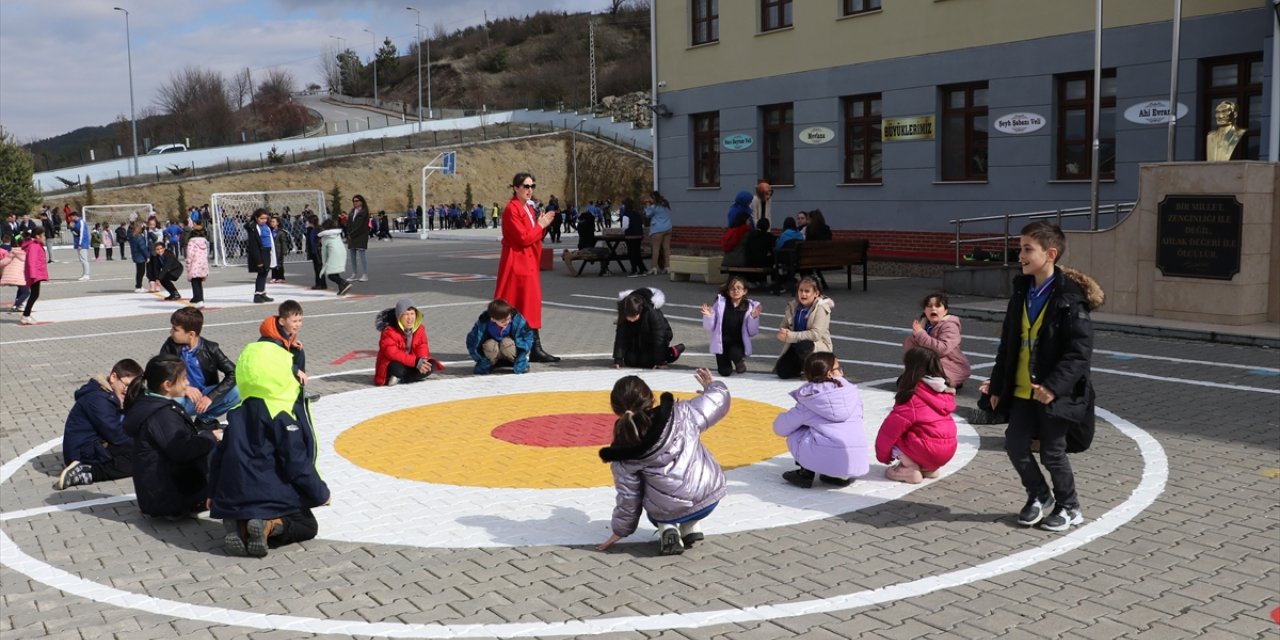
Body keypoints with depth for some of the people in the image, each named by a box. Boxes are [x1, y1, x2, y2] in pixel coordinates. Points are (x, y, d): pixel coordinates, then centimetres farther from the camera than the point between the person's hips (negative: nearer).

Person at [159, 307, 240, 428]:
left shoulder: (210, 349, -7)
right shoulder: (171, 345, -6)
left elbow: (233, 374, -13)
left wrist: (211, 397, -25)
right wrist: (183, 388, -25)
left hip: (205, 396, 2)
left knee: (236, 393, -25)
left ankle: (205, 419, -2)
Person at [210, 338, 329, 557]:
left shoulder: (239, 410, 7)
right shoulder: (284, 415, -15)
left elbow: (220, 454, 14)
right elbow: (298, 463, -15)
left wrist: (214, 493, 25)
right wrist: (320, 493, -1)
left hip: (234, 498, 6)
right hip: (274, 498, -6)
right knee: (307, 526, 17)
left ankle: (239, 525, -3)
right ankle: (270, 527, -14)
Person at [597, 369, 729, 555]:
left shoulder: (624, 457, -13)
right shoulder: (682, 414, -16)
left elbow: (628, 498, -3)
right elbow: (718, 401, -2)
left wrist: (621, 531, 15)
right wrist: (712, 386, 22)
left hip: (667, 512, -1)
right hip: (709, 497, 2)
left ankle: (667, 529, 7)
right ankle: (691, 527, 19)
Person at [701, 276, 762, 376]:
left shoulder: (749, 307, -7)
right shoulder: (720, 303, -8)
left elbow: (752, 332, -5)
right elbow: (709, 327, -4)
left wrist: (754, 318, -20)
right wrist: (708, 316, -24)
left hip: (738, 343, 0)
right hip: (722, 342, 0)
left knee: (735, 353, -32)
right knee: (725, 372, -8)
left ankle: (740, 361, 7)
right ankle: (726, 360, 30)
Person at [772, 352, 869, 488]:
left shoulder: (807, 404, 6)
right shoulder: (852, 391, 11)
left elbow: (780, 428, 10)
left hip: (827, 460, -3)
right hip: (859, 462, 3)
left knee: (794, 434, 20)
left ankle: (806, 474, 10)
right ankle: (843, 476, 16)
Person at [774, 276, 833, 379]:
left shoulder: (821, 308, -15)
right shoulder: (792, 306, 2)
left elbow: (816, 334, -24)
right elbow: (783, 327, 8)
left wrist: (790, 336, -28)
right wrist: (782, 333, -18)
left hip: (818, 346, -5)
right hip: (795, 346, 5)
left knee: (802, 346, -38)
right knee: (782, 371, -13)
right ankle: (802, 366, 20)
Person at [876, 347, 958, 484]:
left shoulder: (912, 395, -12)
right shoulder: (945, 391, 9)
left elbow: (894, 426, -11)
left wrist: (883, 454, 1)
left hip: (928, 451, -8)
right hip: (949, 449, 8)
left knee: (890, 434, 4)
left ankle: (911, 470, -6)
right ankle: (928, 468, 13)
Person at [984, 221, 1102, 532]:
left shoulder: (1070, 298, -15)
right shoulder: (1021, 291, 6)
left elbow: (1080, 352, -18)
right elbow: (1008, 343, 12)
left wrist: (1054, 386, -25)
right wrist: (998, 385, 12)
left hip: (1054, 393, -6)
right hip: (1022, 389, 6)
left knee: (1052, 453, 4)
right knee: (1015, 444, 6)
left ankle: (1069, 508, 27)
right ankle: (1038, 495, 31)